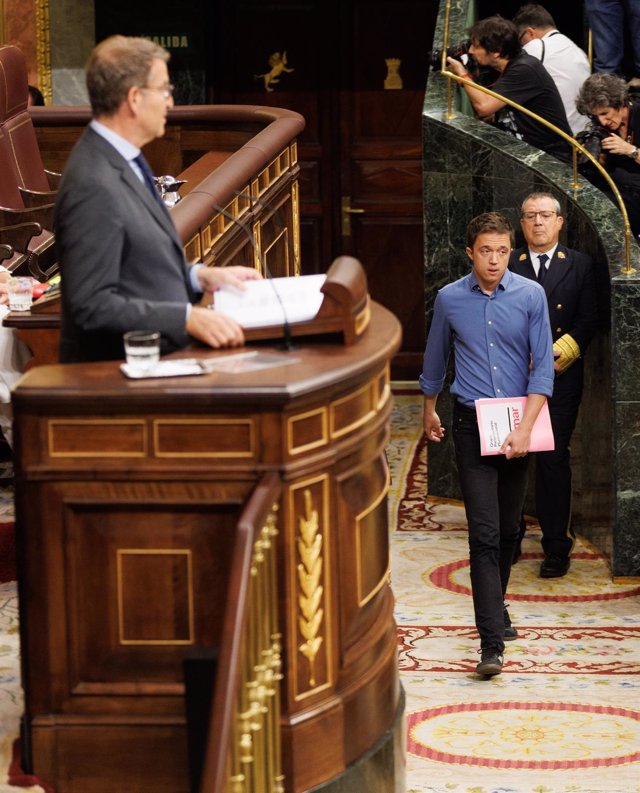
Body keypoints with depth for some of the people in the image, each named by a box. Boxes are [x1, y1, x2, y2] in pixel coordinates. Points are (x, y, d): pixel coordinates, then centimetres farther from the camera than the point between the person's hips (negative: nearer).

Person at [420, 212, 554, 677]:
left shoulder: (531, 296, -4)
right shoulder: (450, 300, -2)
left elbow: (543, 365, -5)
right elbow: (436, 359, 15)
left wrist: (525, 428, -14)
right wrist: (430, 410, 26)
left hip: (518, 425, 1)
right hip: (472, 425, -1)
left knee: (508, 529, 12)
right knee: (485, 532, -10)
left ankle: (495, 610, 34)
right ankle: (492, 642, -15)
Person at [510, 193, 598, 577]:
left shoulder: (580, 265, 7)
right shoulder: (508, 265, 8)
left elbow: (588, 320, 1)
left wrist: (556, 354, -11)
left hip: (562, 377, -1)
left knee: (554, 459, -4)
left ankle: (557, 547, 3)